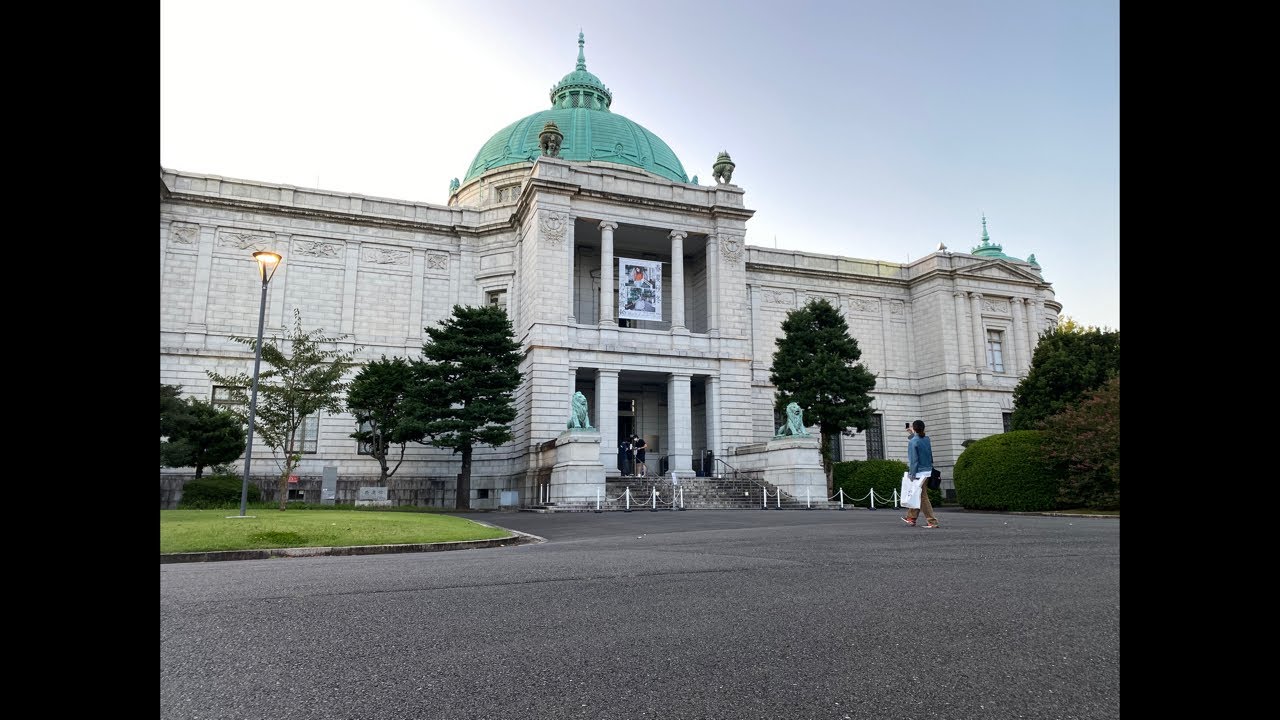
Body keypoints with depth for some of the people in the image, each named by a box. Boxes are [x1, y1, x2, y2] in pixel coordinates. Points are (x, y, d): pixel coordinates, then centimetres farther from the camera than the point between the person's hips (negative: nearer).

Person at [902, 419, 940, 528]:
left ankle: (932, 521, -3)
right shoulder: (927, 439, 6)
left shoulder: (912, 442, -14)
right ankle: (911, 518, 26)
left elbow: (913, 460, -17)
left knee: (923, 497, -2)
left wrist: (912, 474, -14)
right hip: (927, 470, 8)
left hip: (919, 472, -7)